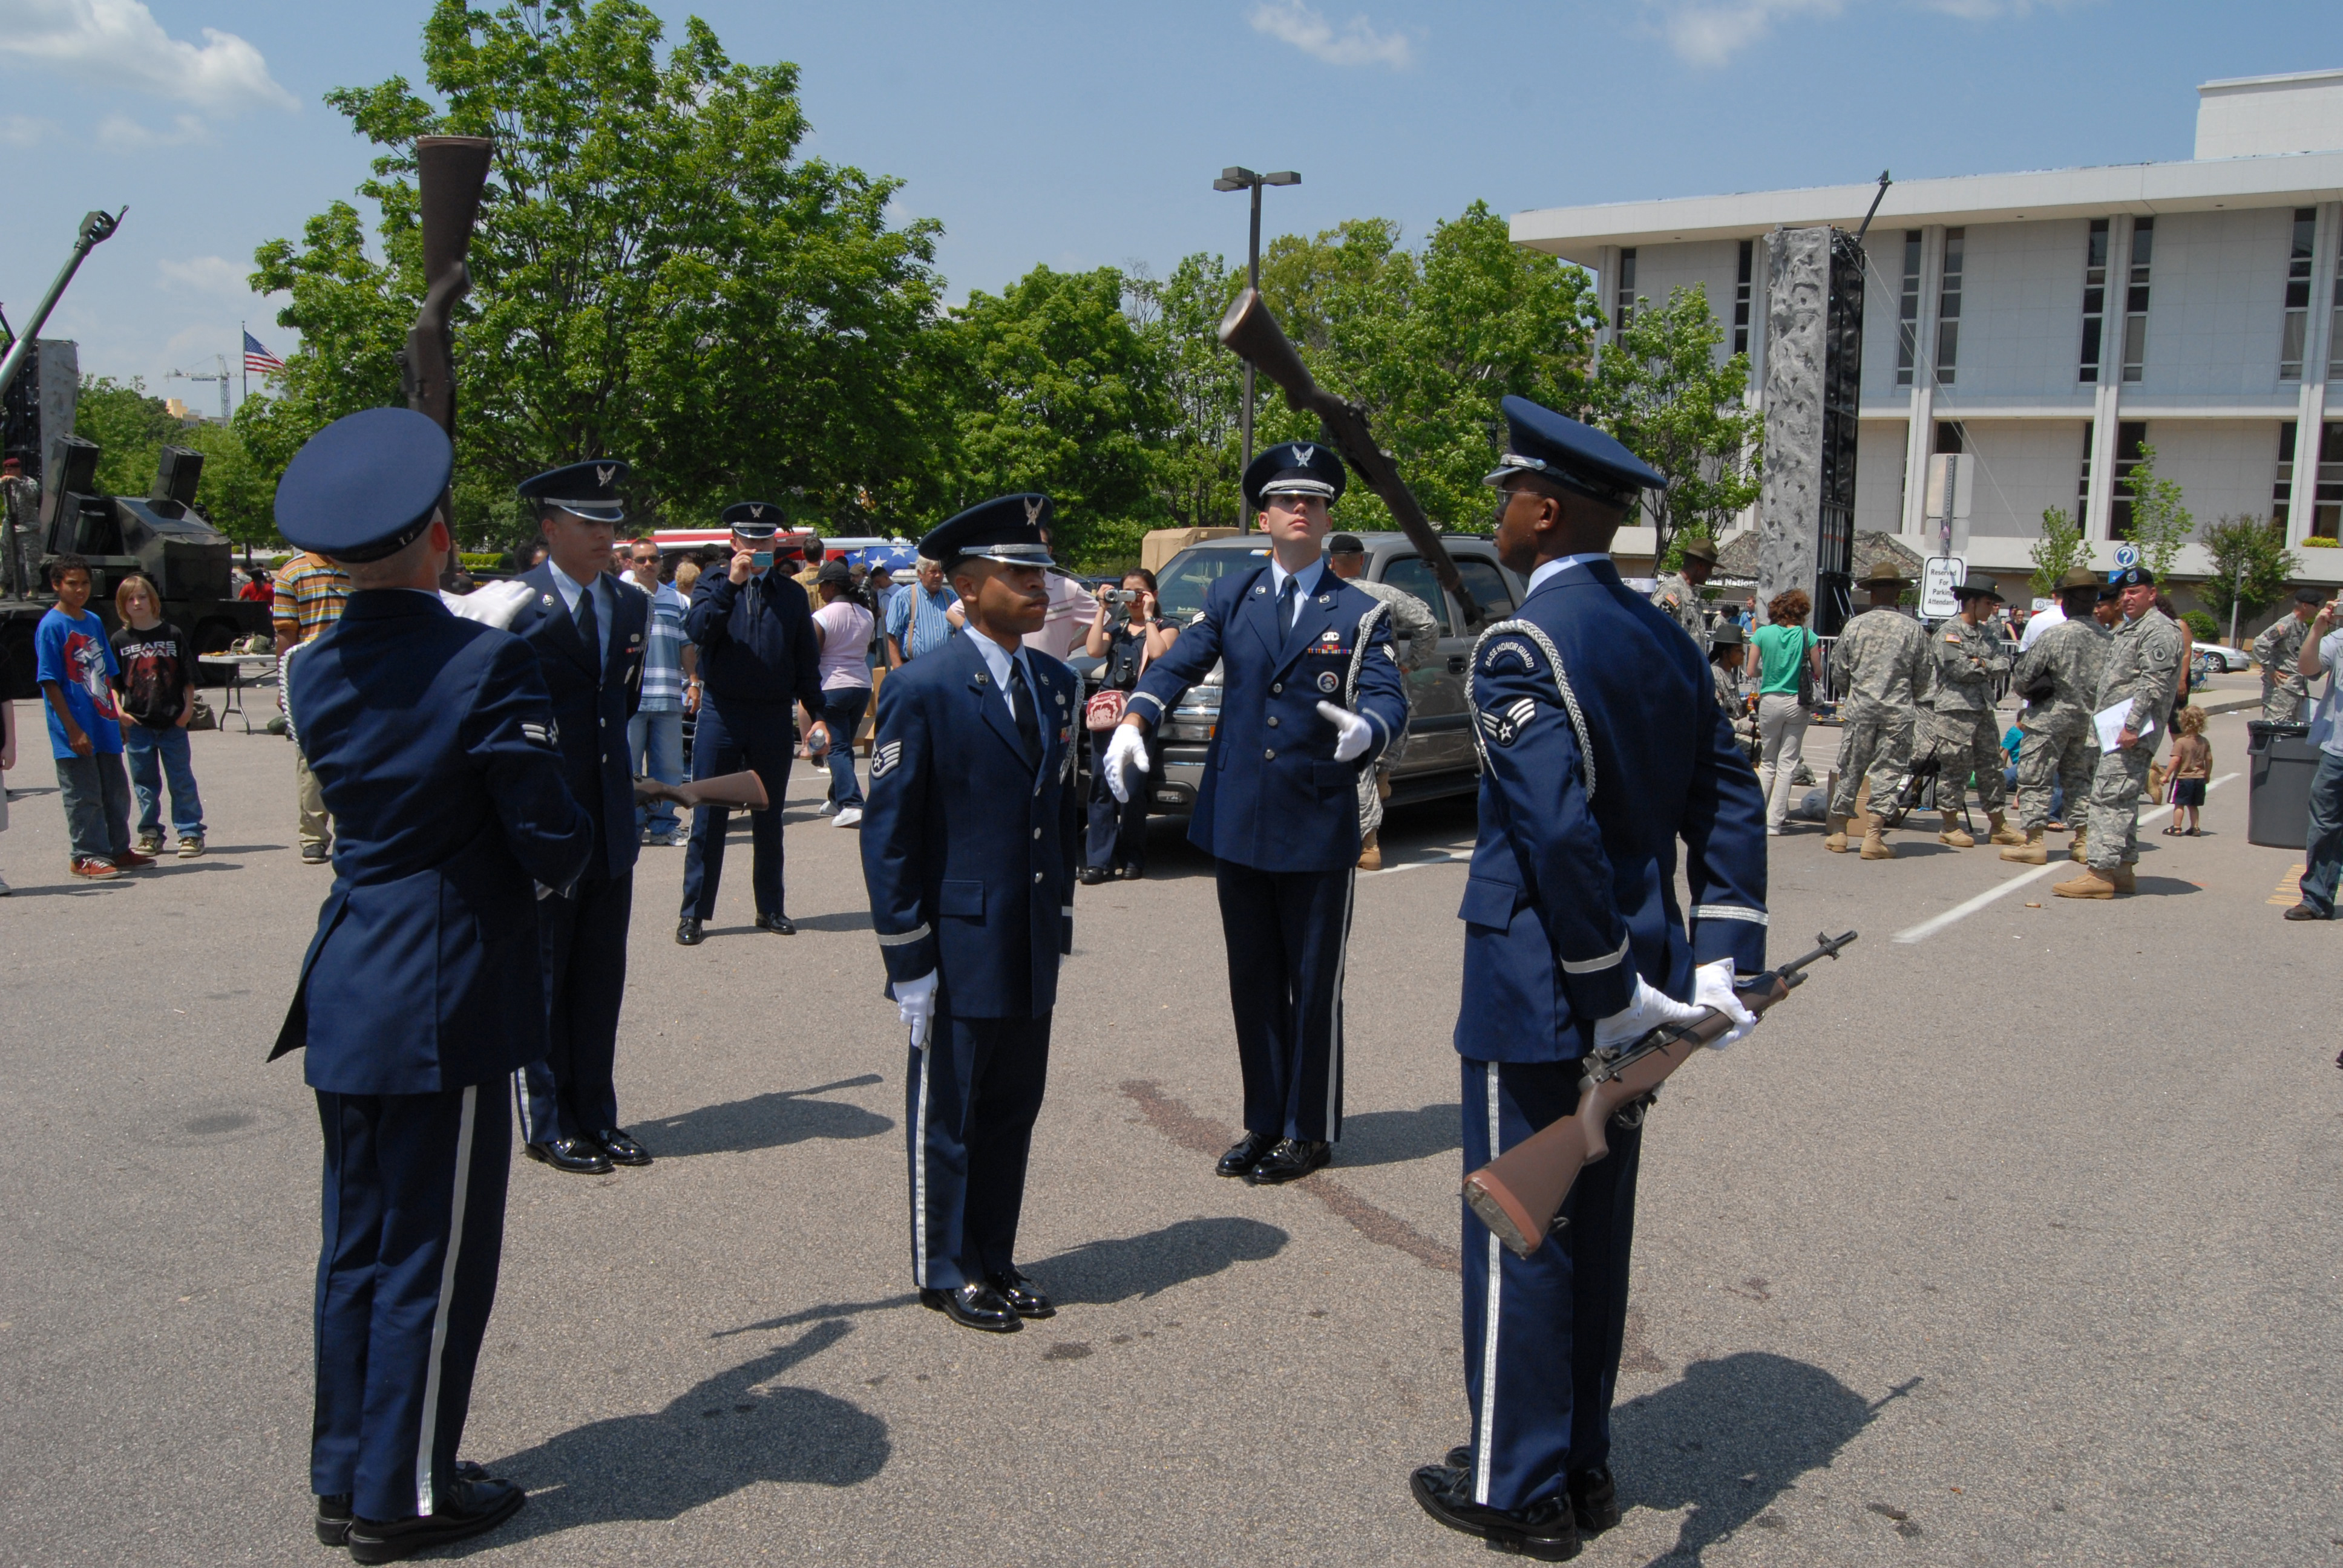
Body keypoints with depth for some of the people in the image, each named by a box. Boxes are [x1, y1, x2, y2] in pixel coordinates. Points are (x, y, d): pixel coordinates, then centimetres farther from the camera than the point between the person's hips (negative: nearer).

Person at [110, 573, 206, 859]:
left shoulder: (173, 634, 2)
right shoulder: (120, 640, 5)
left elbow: (188, 677, 5)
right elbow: (113, 683, 7)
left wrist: (188, 707, -2)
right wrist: (119, 710, -5)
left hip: (172, 721, -2)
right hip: (137, 723, 2)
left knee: (181, 779, 2)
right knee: (144, 782, 8)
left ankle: (190, 832, 7)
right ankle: (150, 834, 16)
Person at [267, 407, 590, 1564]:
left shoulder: (311, 673, 3)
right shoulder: (485, 665, -17)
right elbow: (553, 839, -16)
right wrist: (561, 862, 6)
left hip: (347, 995, 7)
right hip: (446, 1001, -7)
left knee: (356, 1245, 17)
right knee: (435, 1253, 6)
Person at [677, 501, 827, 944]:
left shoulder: (791, 593, 10)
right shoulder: (713, 585, 5)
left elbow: (807, 660, 11)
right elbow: (696, 630, -15)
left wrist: (817, 714, 4)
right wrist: (731, 584, -20)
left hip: (774, 718, 2)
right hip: (722, 713, -2)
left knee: (769, 817, 10)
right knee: (709, 816, -1)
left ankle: (770, 908, 19)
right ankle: (694, 913, 5)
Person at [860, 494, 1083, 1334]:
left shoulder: (1055, 683, 8)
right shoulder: (922, 688, -13)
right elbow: (888, 835, -12)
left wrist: (1060, 920, 13)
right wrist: (908, 959, -13)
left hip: (1032, 949, 6)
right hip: (959, 947, -6)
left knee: (1014, 1108, 15)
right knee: (948, 1115, 8)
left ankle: (994, 1260, 30)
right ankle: (946, 1272, 25)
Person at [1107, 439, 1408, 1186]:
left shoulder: (1360, 612, 0)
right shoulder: (1232, 596, 7)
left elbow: (1390, 699, -11)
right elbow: (1179, 663, 1)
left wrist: (1365, 727, -34)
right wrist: (1133, 722, -18)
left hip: (1319, 830, -3)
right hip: (1238, 823, 3)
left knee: (1314, 985, 6)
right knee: (1253, 982, 14)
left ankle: (1310, 1132, 20)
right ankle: (1264, 1123, 28)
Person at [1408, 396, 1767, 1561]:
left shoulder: (1522, 647, -18)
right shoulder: (1664, 640, 8)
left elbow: (1559, 832, -27)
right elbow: (1730, 802, 7)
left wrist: (1608, 989, -18)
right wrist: (1722, 959, 4)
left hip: (1539, 994, -8)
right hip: (1627, 994, 8)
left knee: (1518, 1239, 6)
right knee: (1594, 1229, 18)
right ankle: (1582, 1466, 32)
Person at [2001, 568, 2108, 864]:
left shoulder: (2056, 635, -18)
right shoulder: (2106, 638, -1)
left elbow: (2023, 676, -13)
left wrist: (2022, 688, 8)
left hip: (2051, 718, -6)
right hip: (2088, 718, 6)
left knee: (2035, 779, 0)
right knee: (2078, 779, 16)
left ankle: (2033, 842, -1)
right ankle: (2084, 840, 19)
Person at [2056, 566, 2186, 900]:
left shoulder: (2160, 631, -10)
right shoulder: (2127, 629, 22)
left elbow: (2154, 684, -20)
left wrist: (2132, 725, -25)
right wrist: (2097, 718, 23)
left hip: (2130, 734, -11)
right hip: (2113, 729, 11)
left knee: (2109, 796, -15)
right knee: (2121, 799, 13)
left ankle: (2100, 873, -18)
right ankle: (2123, 870, 19)